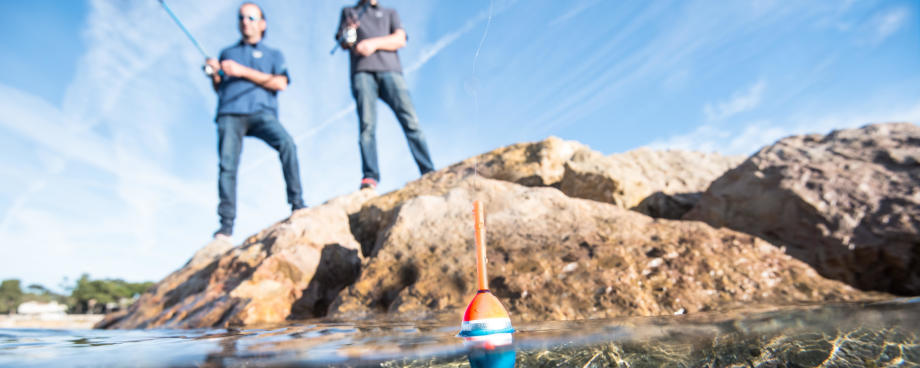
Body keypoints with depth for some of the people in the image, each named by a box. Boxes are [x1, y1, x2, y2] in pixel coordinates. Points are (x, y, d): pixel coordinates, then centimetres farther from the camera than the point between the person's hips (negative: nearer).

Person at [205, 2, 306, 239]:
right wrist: (214, 74, 2)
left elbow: (280, 84, 2)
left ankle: (297, 204, -27)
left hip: (261, 112, -2)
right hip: (230, 113, 2)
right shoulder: (227, 53, 30)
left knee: (287, 143, -30)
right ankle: (226, 224, -10)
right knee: (227, 164, -13)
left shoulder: (274, 55, 22)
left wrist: (243, 72, -4)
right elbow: (218, 88, 24)